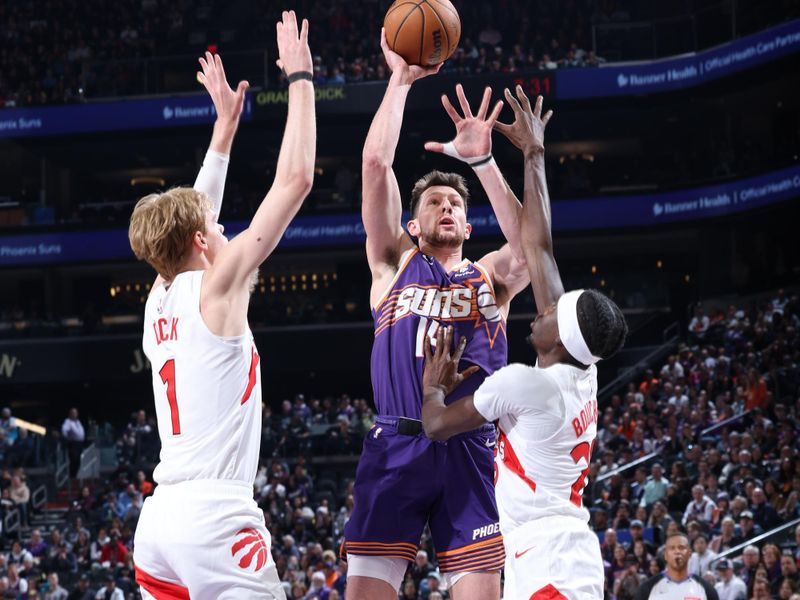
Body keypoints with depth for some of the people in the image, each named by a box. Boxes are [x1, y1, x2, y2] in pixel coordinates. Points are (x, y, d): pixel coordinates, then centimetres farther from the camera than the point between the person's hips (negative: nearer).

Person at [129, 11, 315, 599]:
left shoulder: (158, 302, 15)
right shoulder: (217, 287, -5)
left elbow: (194, 212, 33)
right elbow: (295, 178, -6)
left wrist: (226, 122, 38)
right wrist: (300, 78, 3)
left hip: (160, 516, 8)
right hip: (215, 515, -8)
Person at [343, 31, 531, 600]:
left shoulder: (490, 275, 16)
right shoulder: (396, 263, 15)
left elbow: (529, 246, -8)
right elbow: (375, 164, 5)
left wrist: (483, 160, -16)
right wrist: (400, 81, 1)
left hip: (470, 451, 0)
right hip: (397, 447, 0)